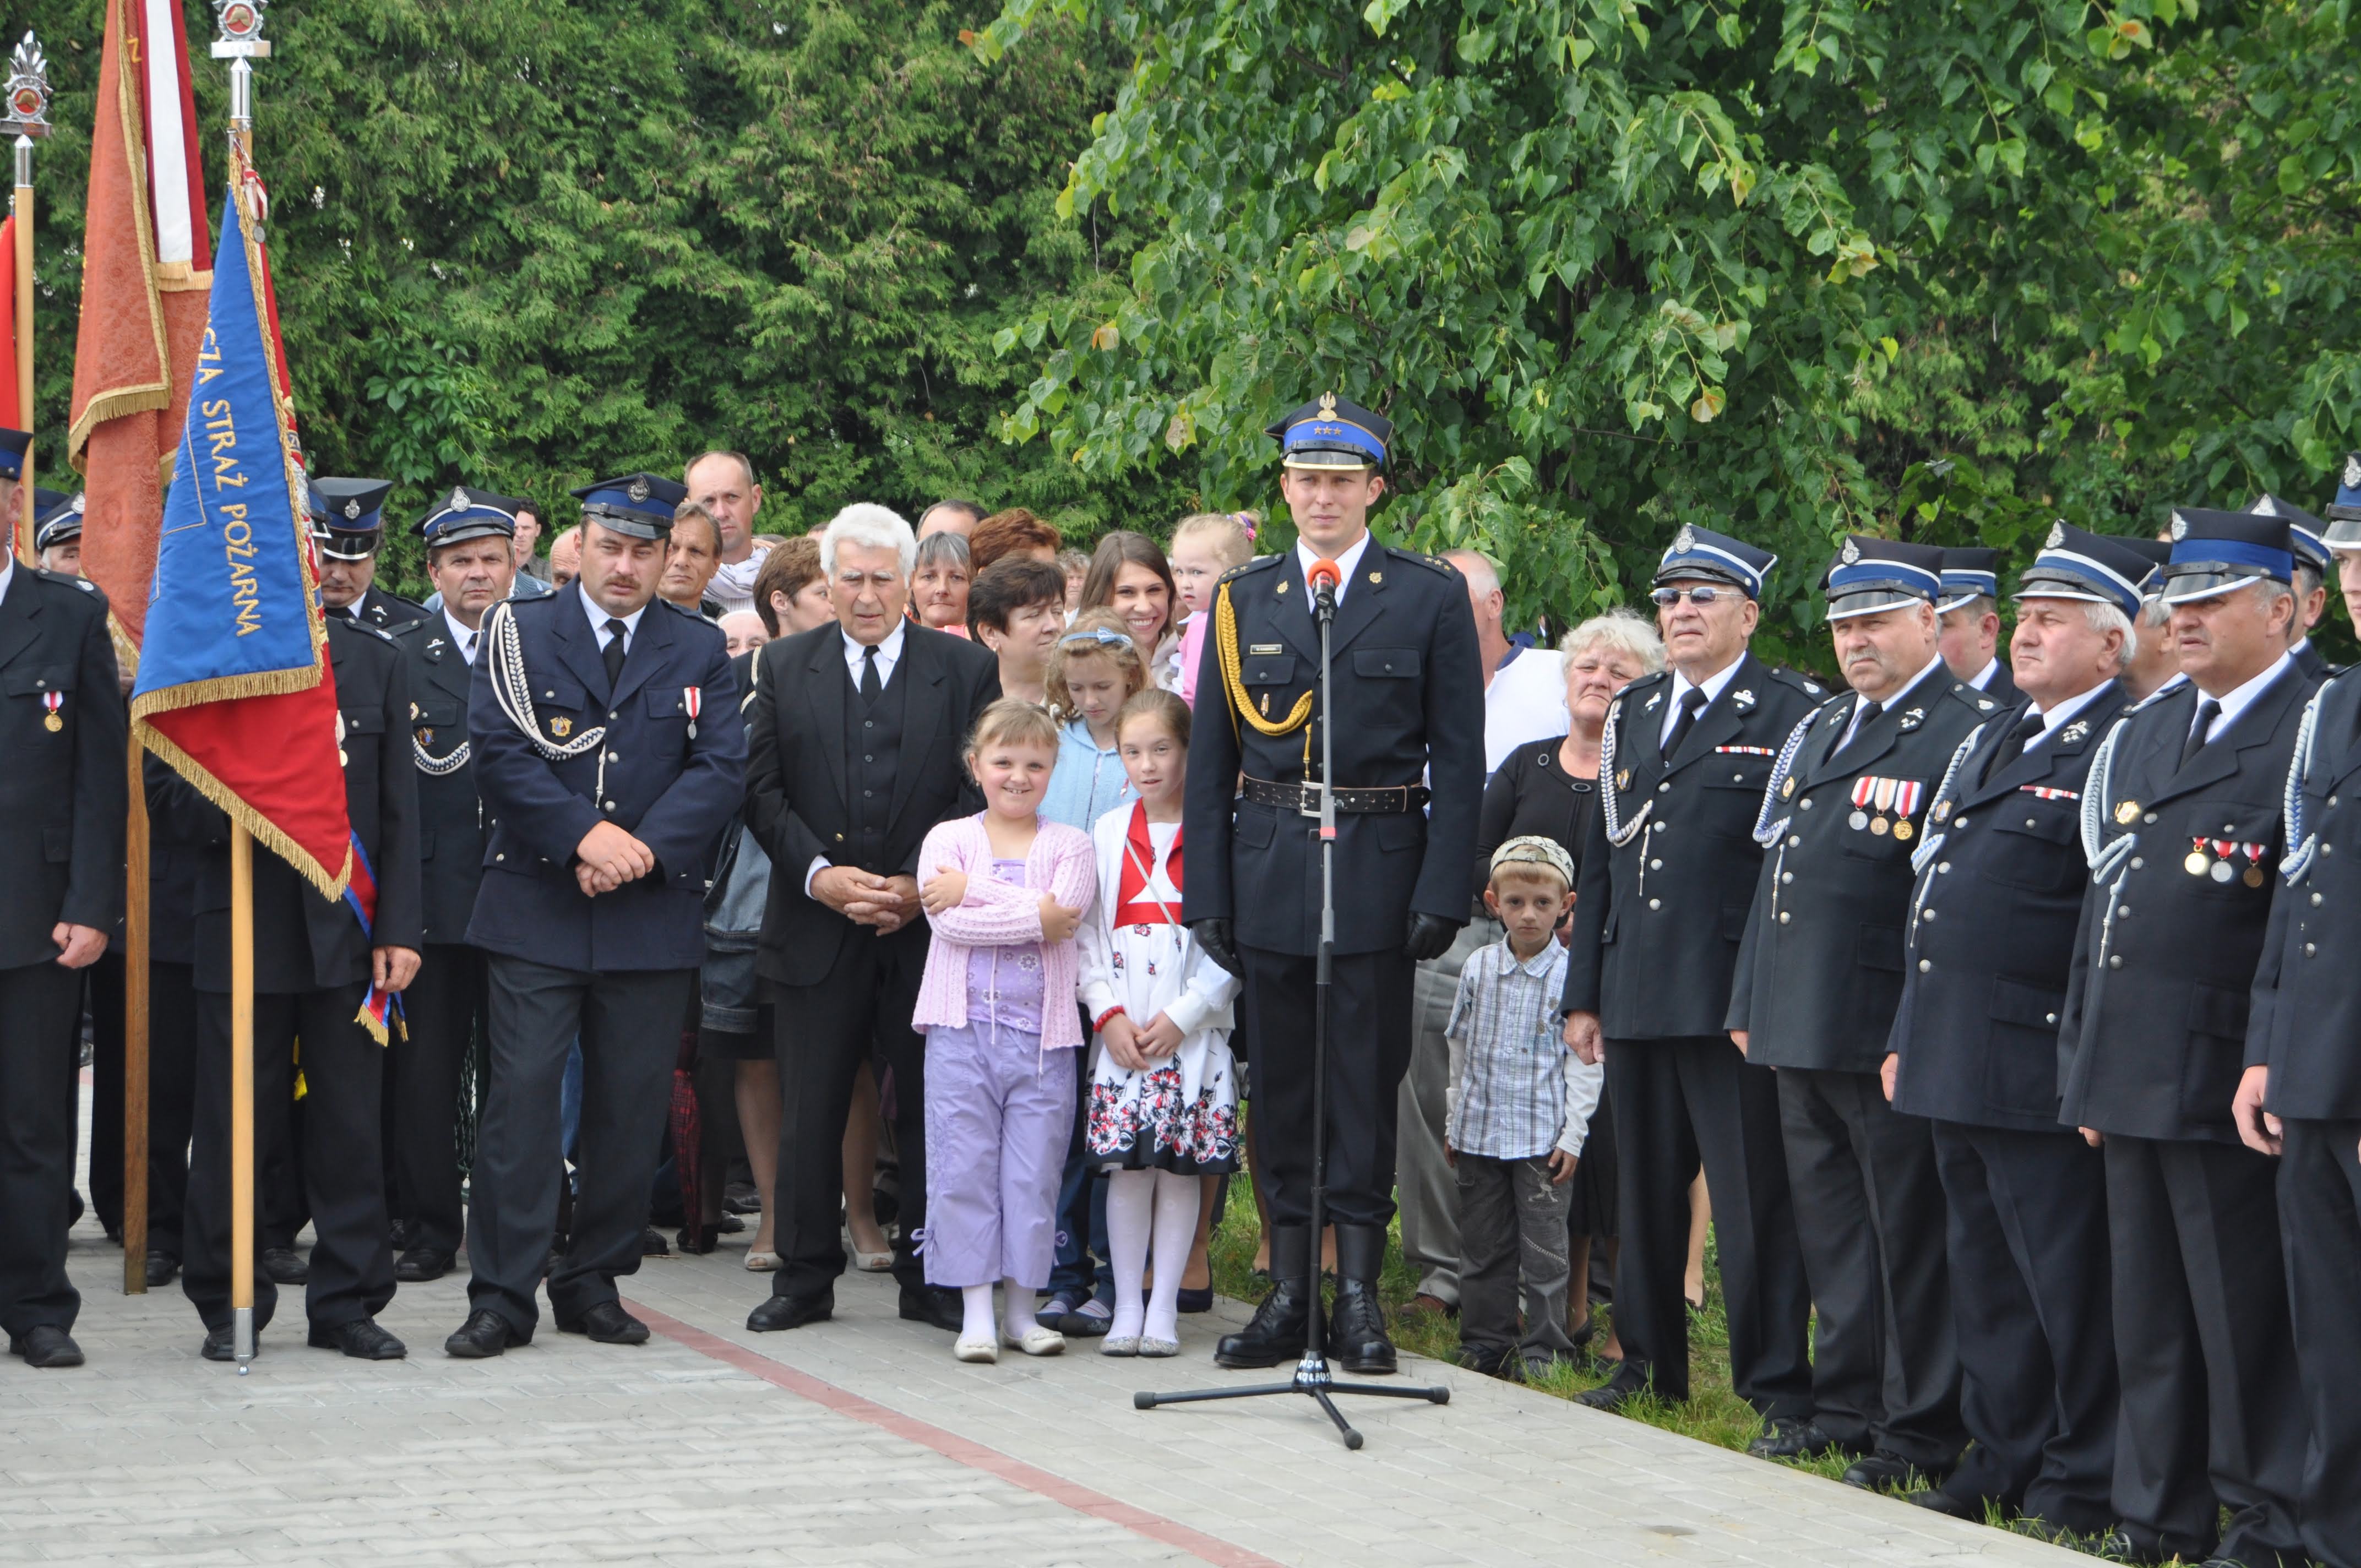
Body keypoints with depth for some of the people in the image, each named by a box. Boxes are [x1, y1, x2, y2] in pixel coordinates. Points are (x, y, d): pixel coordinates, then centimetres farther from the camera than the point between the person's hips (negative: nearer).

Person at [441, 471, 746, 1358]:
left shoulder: (700, 651, 10)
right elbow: (498, 752, -5)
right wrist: (585, 836, -15)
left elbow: (721, 769, 1)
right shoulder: (519, 634, 5)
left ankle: (593, 1284, 16)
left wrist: (643, 849, -13)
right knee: (521, 1095, -7)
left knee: (631, 1108, 5)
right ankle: (502, 1295, -3)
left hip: (654, 914, 2)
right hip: (535, 910, -2)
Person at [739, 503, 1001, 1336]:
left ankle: (929, 1280, 12)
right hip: (817, 925, 1)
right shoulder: (783, 666, 7)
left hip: (928, 924, -1)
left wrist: (923, 885, -10)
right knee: (811, 1108, 3)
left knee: (929, 1106, 3)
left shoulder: (966, 669, 4)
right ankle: (804, 1276, 13)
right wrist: (819, 875, -11)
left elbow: (983, 794, 1)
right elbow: (762, 789, 2)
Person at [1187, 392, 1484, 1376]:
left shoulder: (1431, 599, 2)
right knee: (1280, 1088, 7)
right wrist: (1205, 892, 1)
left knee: (1366, 1084, 1)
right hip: (1268, 876, 3)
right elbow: (1211, 761, 9)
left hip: (1378, 873, -2)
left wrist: (1443, 891, -8)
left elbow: (1459, 762, 0)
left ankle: (1359, 1296, 8)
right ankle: (1288, 1296, 13)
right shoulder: (1244, 600, 9)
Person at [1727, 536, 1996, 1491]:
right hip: (1803, 1035, 8)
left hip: (1890, 1038, -8)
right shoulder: (1819, 730, 19)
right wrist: (1751, 1005, 18)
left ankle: (1920, 1433, 4)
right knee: (1831, 1235, 15)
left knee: (1909, 1239, -2)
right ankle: (1847, 1407, 24)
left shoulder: (1967, 733, -8)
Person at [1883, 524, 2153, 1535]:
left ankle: (2084, 1485, 5)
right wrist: (1907, 1035, 20)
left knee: (2066, 1286, -3)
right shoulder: (1990, 740, 18)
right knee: (1985, 1273, 15)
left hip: (2036, 1067, -9)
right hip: (1954, 1063, 9)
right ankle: (2003, 1462, 24)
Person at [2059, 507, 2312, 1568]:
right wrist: (2086, 1065, 17)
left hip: (2222, 1080, -8)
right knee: (2147, 1309, 13)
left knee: (2245, 1314, -2)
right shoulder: (2140, 736, 18)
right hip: (2129, 1074, 8)